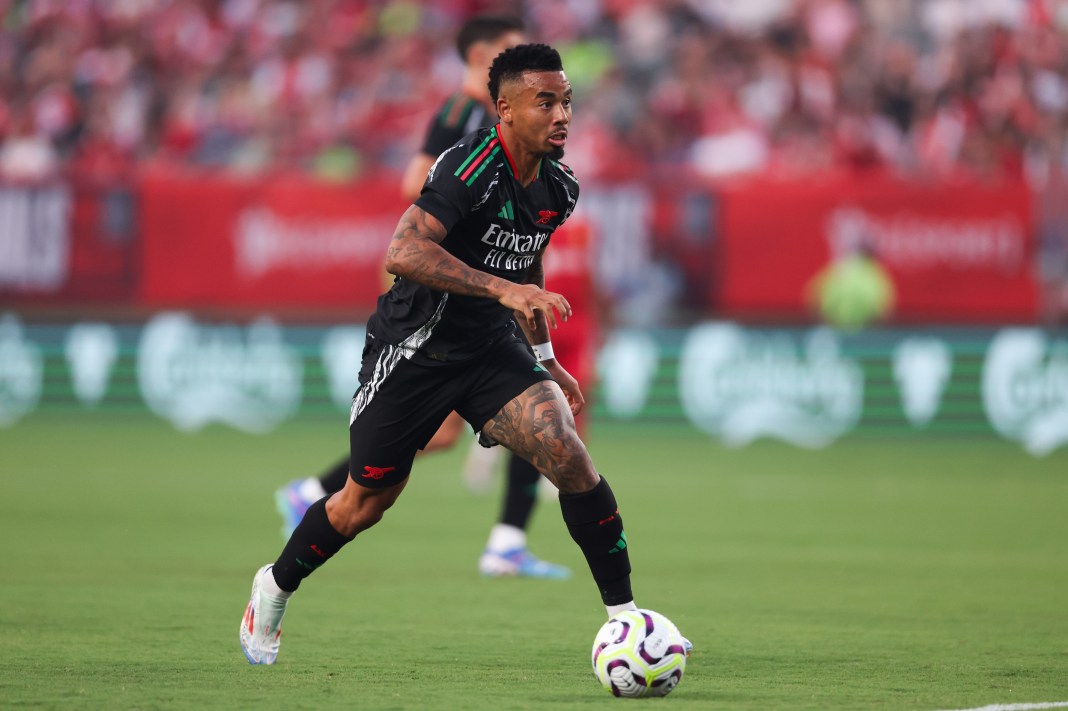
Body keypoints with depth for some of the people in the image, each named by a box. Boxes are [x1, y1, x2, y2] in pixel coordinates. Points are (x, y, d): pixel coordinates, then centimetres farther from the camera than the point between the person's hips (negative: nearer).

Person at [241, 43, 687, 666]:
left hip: (490, 348, 5)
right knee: (366, 503, 7)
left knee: (569, 455, -18)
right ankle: (275, 588, 35)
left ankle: (624, 612, -10)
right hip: (414, 350, -5)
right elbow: (404, 253, -34)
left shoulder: (558, 187, 2)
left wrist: (545, 358, 21)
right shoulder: (473, 166, -23)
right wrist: (503, 289, -39)